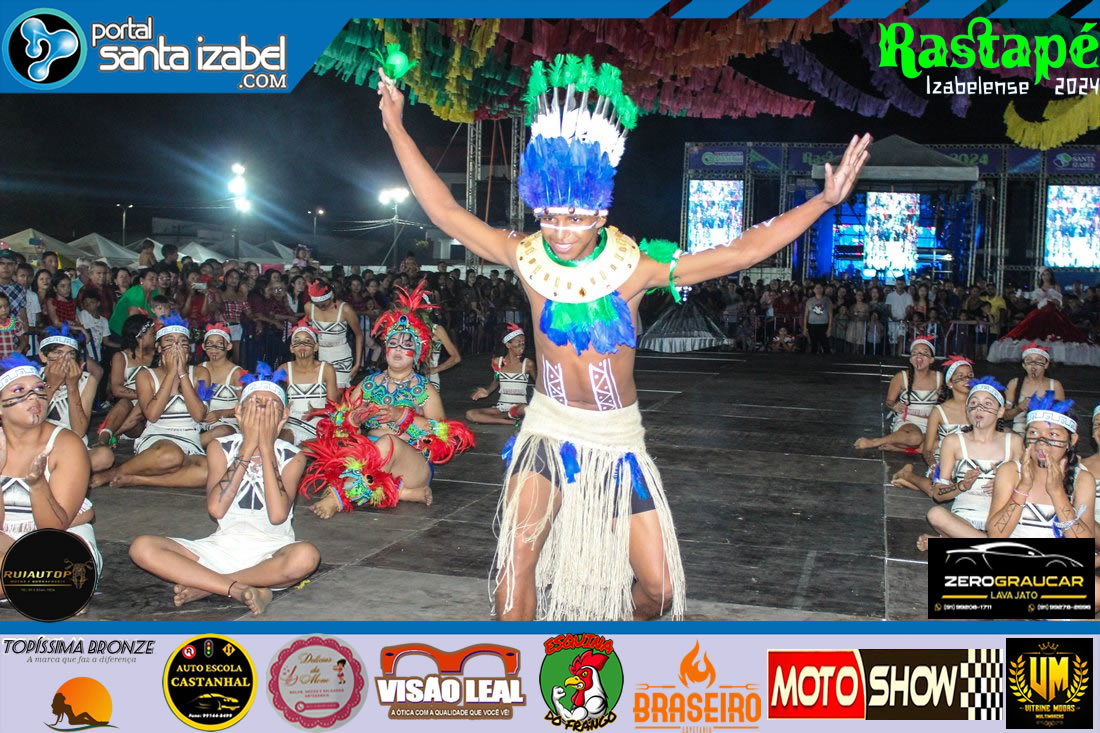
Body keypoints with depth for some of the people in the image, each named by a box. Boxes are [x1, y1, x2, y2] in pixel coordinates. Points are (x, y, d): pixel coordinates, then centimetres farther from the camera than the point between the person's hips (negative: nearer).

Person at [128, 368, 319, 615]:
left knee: (306, 556, -37)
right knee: (142, 547, -18)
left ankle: (206, 585, -20)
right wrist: (248, 447, -14)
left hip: (270, 554, -2)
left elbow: (278, 515, -19)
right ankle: (242, 589, -26)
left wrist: (266, 447, -15)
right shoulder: (221, 448, 2)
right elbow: (216, 508, -14)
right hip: (223, 547, 2)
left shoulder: (292, 457, -2)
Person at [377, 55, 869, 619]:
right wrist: (396, 128, -4)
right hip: (549, 429, 0)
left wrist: (824, 201, -17)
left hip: (617, 436, 0)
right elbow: (445, 212, -5)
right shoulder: (528, 259, -9)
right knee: (517, 557, -19)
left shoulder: (634, 266, -12)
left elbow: (742, 251, -12)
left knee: (658, 585, 2)